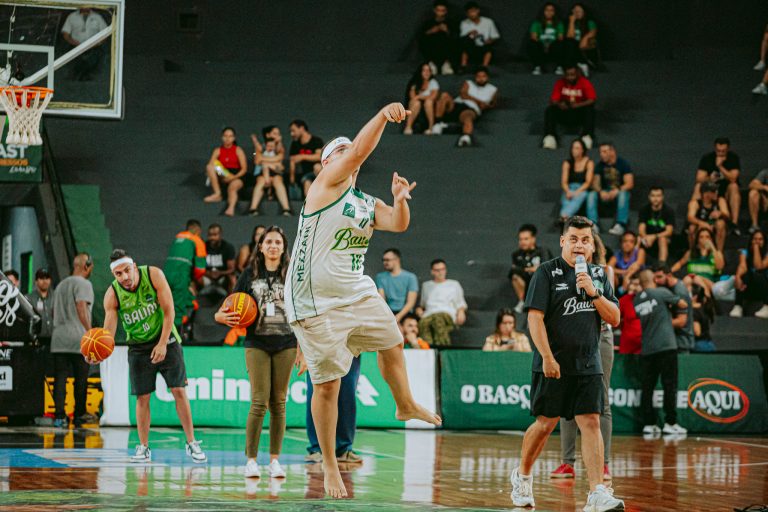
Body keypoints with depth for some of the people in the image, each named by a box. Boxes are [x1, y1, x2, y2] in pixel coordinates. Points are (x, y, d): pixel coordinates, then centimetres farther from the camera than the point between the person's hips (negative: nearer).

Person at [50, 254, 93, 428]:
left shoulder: (61, 284, 20)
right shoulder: (83, 284, -4)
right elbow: (81, 309, -15)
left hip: (59, 338, 6)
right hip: (78, 339, -6)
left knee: (60, 378, -1)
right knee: (81, 379, 3)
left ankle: (59, 416, -10)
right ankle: (79, 416, 7)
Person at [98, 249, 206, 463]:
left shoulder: (154, 275, -19)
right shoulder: (112, 295, -16)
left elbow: (169, 311, -15)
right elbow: (108, 332, -18)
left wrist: (162, 344, -19)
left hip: (165, 341, -1)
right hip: (138, 347, 1)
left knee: (179, 391, -3)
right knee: (142, 397, 0)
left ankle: (191, 443, 5)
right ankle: (143, 448, 10)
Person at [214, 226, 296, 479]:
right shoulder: (250, 274, 5)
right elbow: (234, 305, 10)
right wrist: (221, 316, -13)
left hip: (285, 344, 1)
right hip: (257, 343, -1)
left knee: (278, 403, 3)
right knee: (259, 402, -9)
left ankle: (275, 459, 9)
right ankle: (251, 460, -3)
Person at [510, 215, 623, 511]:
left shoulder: (599, 275, 11)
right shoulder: (548, 272, -4)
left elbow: (614, 319, 8)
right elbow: (535, 318, -10)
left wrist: (593, 293, -8)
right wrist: (547, 358, -17)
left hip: (588, 365, 3)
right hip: (554, 364, -3)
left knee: (591, 423, -5)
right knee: (546, 423, 3)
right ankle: (522, 476, 26)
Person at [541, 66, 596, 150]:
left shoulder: (585, 83, -8)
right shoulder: (560, 83, -2)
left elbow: (592, 100, -16)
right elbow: (553, 100, -7)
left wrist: (578, 105, -33)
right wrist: (559, 104, -32)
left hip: (580, 115, -2)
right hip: (564, 113, 2)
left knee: (589, 110, -33)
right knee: (550, 110, -25)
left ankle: (587, 136, -43)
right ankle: (550, 137, -38)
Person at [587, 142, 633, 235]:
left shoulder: (623, 164, -7)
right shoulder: (600, 165, 5)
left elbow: (629, 184, -15)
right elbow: (595, 183, -1)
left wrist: (617, 191, -31)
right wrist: (601, 191, -24)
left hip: (620, 191, -4)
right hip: (605, 193, 4)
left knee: (623, 194, -38)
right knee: (591, 195, -25)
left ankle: (621, 225, -42)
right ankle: (593, 225, -34)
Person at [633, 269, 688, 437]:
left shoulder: (637, 300, 10)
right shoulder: (661, 293, -3)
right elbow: (683, 304, 5)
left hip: (646, 349, 4)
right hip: (665, 346, -4)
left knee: (647, 387, 6)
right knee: (669, 385, -1)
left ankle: (649, 424, 5)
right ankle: (670, 423, -3)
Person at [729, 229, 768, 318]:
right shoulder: (745, 253, 3)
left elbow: (759, 266, -20)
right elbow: (742, 266, -18)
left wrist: (756, 248, -14)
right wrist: (738, 276, -40)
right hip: (749, 288, 2)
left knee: (758, 275, -34)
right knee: (744, 275, -31)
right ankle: (738, 307, -37)